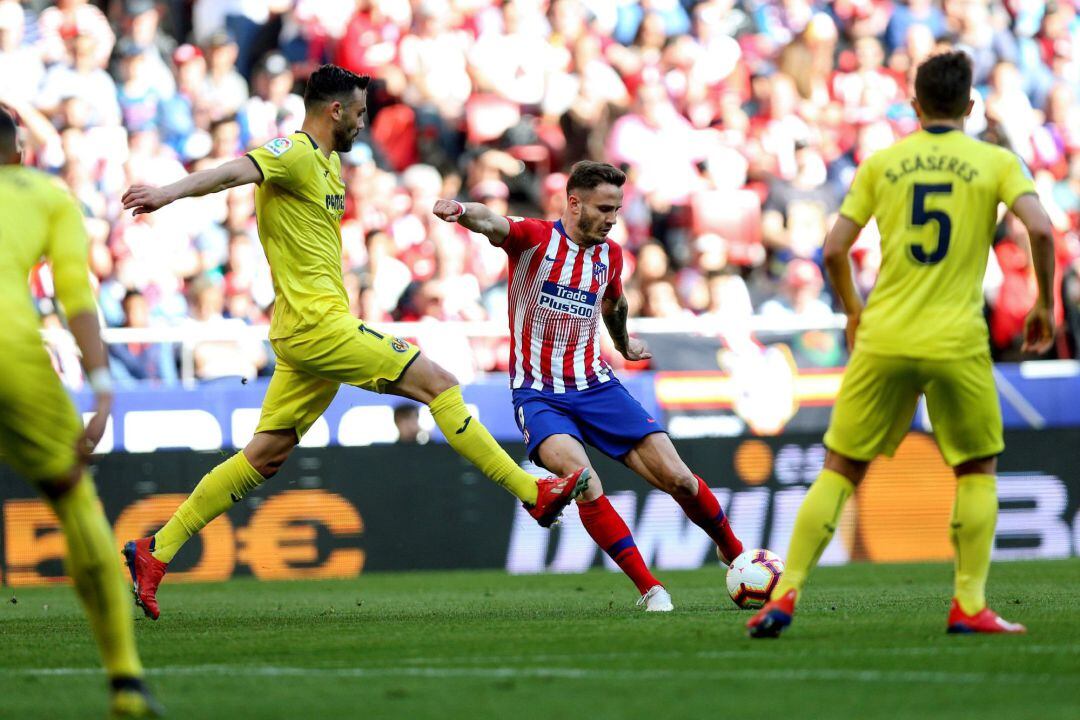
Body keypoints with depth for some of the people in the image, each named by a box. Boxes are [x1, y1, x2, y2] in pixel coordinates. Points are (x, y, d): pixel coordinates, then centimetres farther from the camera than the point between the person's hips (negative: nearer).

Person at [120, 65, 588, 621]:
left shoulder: (329, 162, 19)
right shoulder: (295, 154, -12)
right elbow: (238, 170, -29)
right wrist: (170, 193, -45)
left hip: (305, 334, 10)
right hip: (318, 325, -10)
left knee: (266, 454, 9)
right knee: (439, 383, -6)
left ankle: (156, 552, 7)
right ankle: (534, 494, -1)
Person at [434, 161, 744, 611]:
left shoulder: (610, 255, 7)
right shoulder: (534, 237, -9)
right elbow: (491, 224, -31)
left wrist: (624, 342, 48)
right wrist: (462, 211, -54)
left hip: (596, 385, 4)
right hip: (539, 393, -4)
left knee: (677, 479, -5)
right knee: (583, 483, -30)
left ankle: (734, 553, 22)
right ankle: (650, 589, -21)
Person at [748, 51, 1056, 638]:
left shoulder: (881, 163, 8)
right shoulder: (995, 161, 3)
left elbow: (834, 250, 5)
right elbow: (1040, 228, -11)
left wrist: (852, 310, 22)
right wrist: (1044, 304, 3)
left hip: (882, 341, 2)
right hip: (957, 342, -1)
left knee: (839, 469, 9)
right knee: (977, 469, 16)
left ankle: (785, 596, 1)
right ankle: (969, 606, 6)